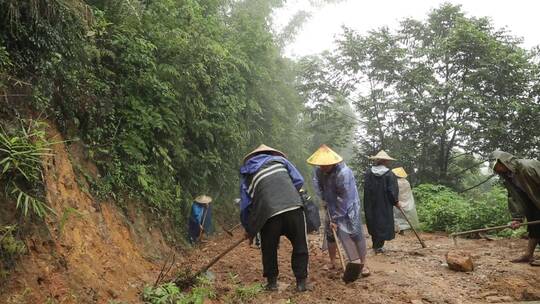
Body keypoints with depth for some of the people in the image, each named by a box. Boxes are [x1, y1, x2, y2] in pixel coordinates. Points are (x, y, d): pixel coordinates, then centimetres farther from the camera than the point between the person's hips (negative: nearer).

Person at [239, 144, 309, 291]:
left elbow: (245, 205, 20)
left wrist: (249, 230, 29)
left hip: (268, 211, 0)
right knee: (300, 245, 16)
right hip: (293, 206, 0)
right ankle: (301, 282, 21)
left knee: (269, 249, 21)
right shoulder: (279, 159, 21)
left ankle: (272, 282, 30)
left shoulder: (246, 174, 22)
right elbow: (299, 181, 14)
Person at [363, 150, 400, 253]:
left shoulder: (368, 172, -3)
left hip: (370, 205, 4)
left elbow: (365, 188, 2)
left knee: (373, 223, 16)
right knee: (383, 224, 7)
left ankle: (376, 245, 25)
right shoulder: (389, 174, -11)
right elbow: (393, 190, -10)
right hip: (384, 204, -3)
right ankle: (379, 246, 7)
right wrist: (396, 201, 4)